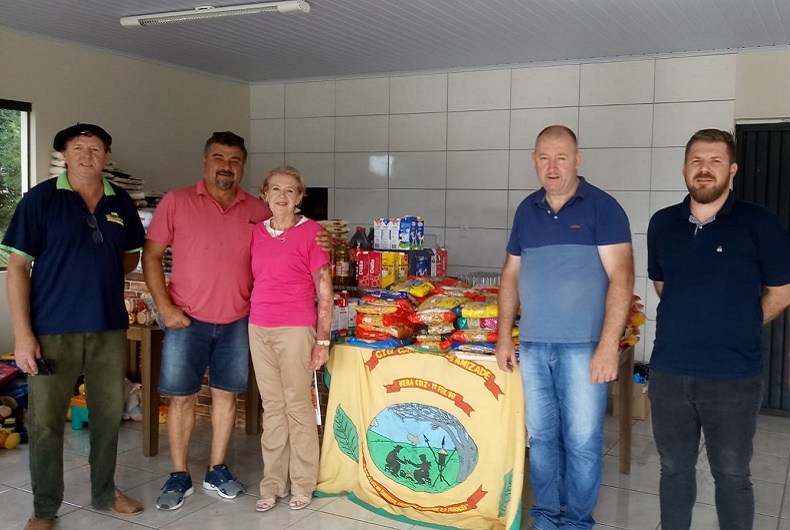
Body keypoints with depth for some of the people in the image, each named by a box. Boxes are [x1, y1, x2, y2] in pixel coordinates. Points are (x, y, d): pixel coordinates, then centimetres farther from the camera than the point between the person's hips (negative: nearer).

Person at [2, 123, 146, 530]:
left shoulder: (121, 203, 7)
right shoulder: (40, 199, -4)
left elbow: (131, 256, 20)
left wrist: (100, 277, 0)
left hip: (110, 328, 4)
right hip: (53, 330, -3)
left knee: (109, 412, 12)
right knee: (45, 420, 3)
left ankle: (104, 491, 31)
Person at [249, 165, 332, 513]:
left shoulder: (312, 232, -6)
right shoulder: (256, 232, 8)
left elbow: (324, 291, -6)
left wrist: (322, 339, -8)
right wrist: (252, 323, 11)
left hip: (296, 329, -5)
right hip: (259, 328, 5)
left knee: (298, 406, 4)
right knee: (272, 407, 11)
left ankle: (302, 484, 18)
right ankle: (273, 483, 22)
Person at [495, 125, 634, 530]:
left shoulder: (602, 207, -5)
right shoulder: (527, 210, 10)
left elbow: (620, 276, -11)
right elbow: (511, 275, 15)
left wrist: (608, 345, -17)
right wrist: (504, 336, 9)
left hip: (582, 346, -4)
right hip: (532, 345, 5)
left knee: (582, 440, 3)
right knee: (541, 436, 12)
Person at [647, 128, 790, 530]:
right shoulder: (662, 224, 5)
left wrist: (737, 327, 4)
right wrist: (693, 321, 11)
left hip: (733, 376, -3)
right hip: (669, 372, 3)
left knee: (731, 475, 10)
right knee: (674, 469, 15)